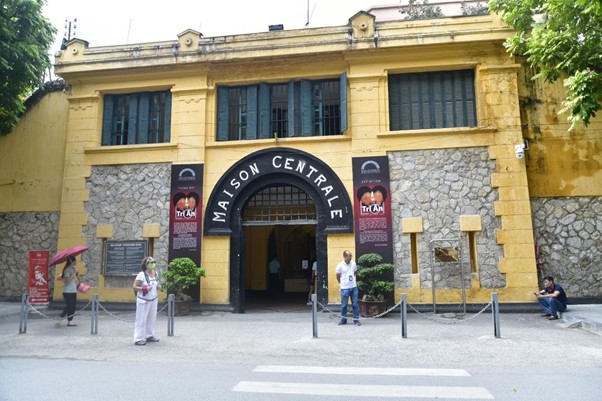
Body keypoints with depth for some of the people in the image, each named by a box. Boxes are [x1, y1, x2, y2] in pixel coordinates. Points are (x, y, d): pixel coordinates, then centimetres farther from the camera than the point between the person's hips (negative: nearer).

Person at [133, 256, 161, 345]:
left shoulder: (156, 273, 5)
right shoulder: (141, 275, -16)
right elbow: (134, 287, -16)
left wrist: (158, 287, 0)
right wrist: (145, 289, -26)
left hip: (153, 300, 7)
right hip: (143, 301, -7)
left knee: (152, 318, 11)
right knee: (141, 319, -2)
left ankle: (149, 336, 24)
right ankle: (138, 339, 4)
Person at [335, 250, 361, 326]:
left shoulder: (353, 264, -1)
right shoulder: (340, 265, -11)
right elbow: (338, 277, 1)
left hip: (354, 287, 3)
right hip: (344, 288, -3)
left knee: (355, 304, 5)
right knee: (344, 305, 7)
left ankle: (356, 319, 14)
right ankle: (343, 319, 22)